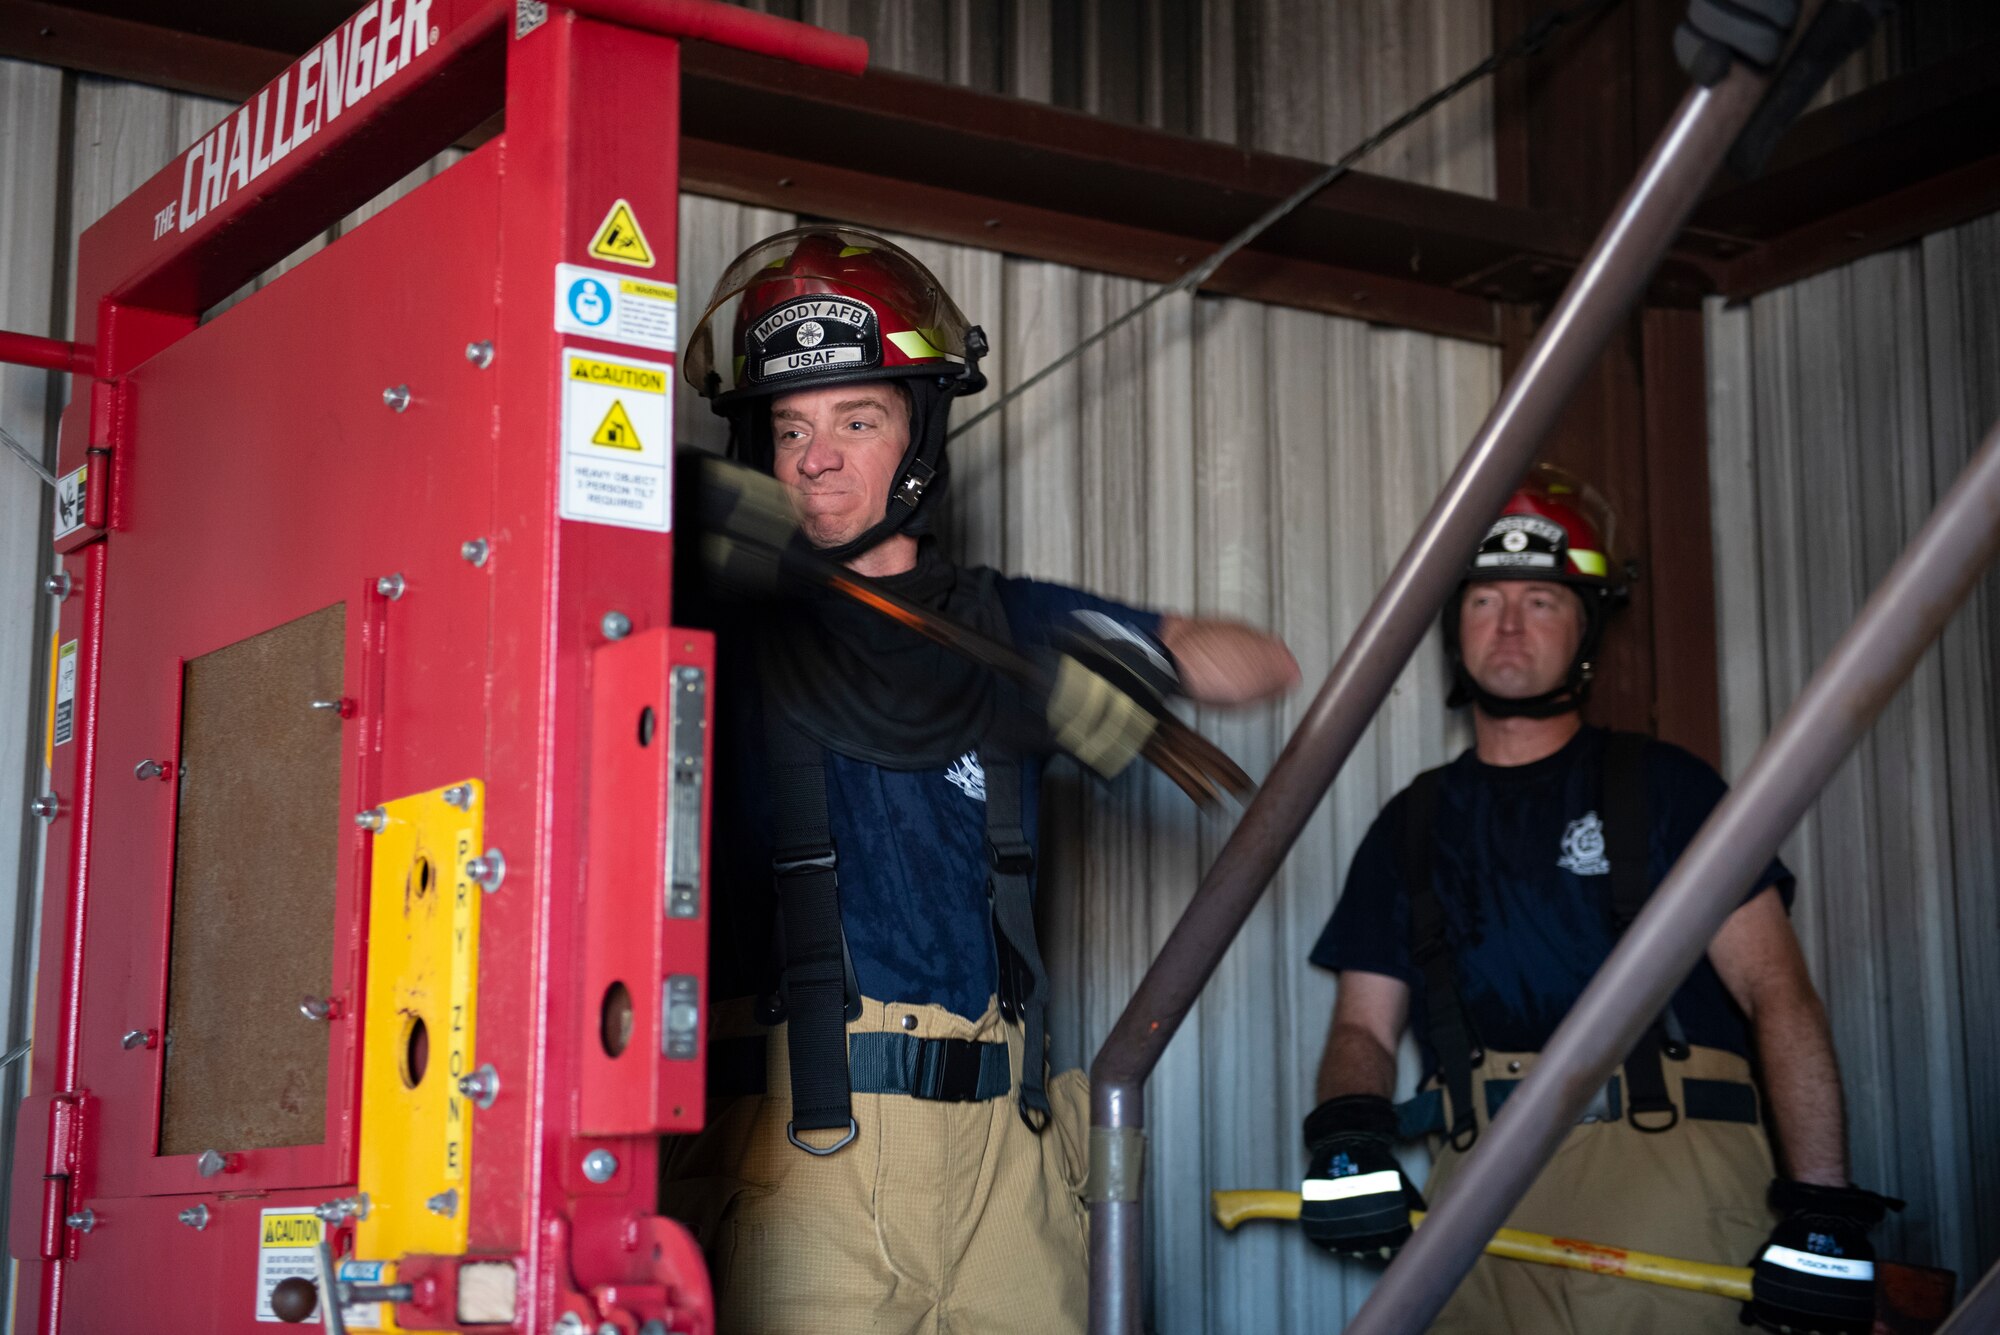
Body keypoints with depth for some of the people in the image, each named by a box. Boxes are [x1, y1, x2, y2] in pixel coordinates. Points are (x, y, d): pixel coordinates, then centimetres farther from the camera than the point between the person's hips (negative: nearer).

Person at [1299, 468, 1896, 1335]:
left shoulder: (1660, 787, 9)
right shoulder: (1413, 824, 19)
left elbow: (1778, 996, 1)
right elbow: (1364, 1025, 15)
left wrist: (1822, 1208, -10)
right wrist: (1345, 1132, -8)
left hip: (1663, 1174, -2)